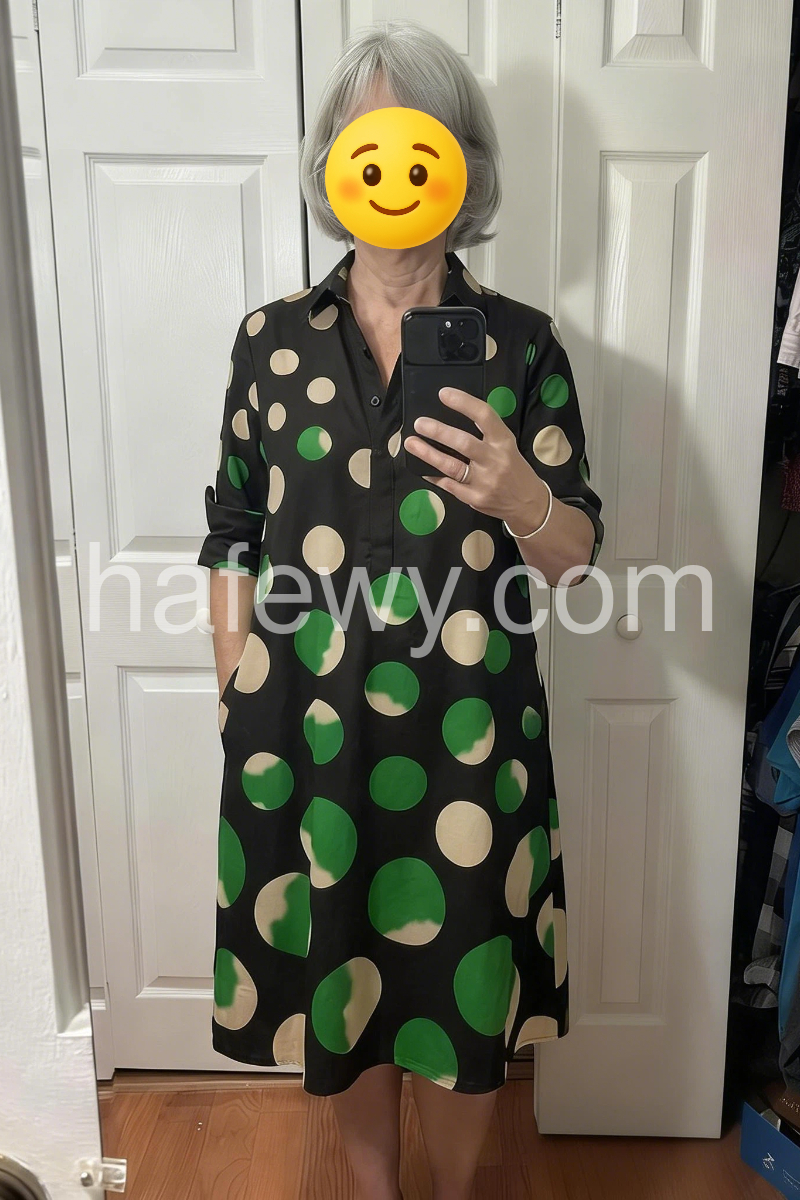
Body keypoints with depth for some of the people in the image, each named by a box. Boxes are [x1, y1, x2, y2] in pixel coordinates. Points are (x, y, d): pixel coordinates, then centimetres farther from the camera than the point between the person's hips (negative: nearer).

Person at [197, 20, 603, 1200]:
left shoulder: (521, 342, -2)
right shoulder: (272, 336, 2)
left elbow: (577, 557, -4)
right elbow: (234, 539, 6)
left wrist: (519, 496, -25)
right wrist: (236, 704, 4)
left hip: (471, 736, -1)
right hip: (309, 732, 2)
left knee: (465, 988, 14)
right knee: (335, 976, 18)